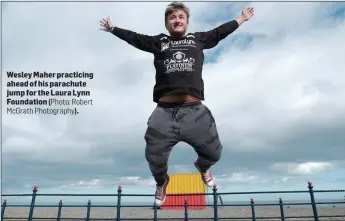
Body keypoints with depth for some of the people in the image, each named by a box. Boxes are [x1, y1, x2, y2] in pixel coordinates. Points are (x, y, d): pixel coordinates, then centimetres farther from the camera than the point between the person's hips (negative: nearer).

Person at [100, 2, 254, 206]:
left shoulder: (199, 39, 18)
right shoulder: (158, 42, 16)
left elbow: (221, 32, 28)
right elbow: (133, 37, 26)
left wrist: (242, 18, 37)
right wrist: (112, 29, 33)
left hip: (195, 111, 1)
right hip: (164, 112, 0)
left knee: (214, 153, 9)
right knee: (154, 157, 6)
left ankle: (202, 166, 48)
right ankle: (162, 182, 42)